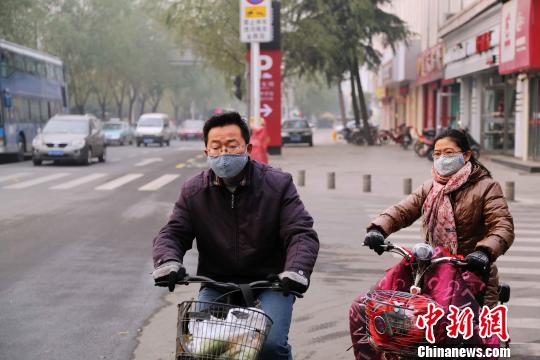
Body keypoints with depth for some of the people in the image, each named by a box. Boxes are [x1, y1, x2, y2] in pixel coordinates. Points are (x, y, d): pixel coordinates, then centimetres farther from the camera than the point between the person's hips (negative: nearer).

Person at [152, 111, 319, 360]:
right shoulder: (193, 191, 5)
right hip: (216, 286, 2)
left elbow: (302, 234, -9)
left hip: (270, 283, -2)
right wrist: (167, 262, -22)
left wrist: (296, 270, -29)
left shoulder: (278, 184, -3)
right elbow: (171, 234, 2)